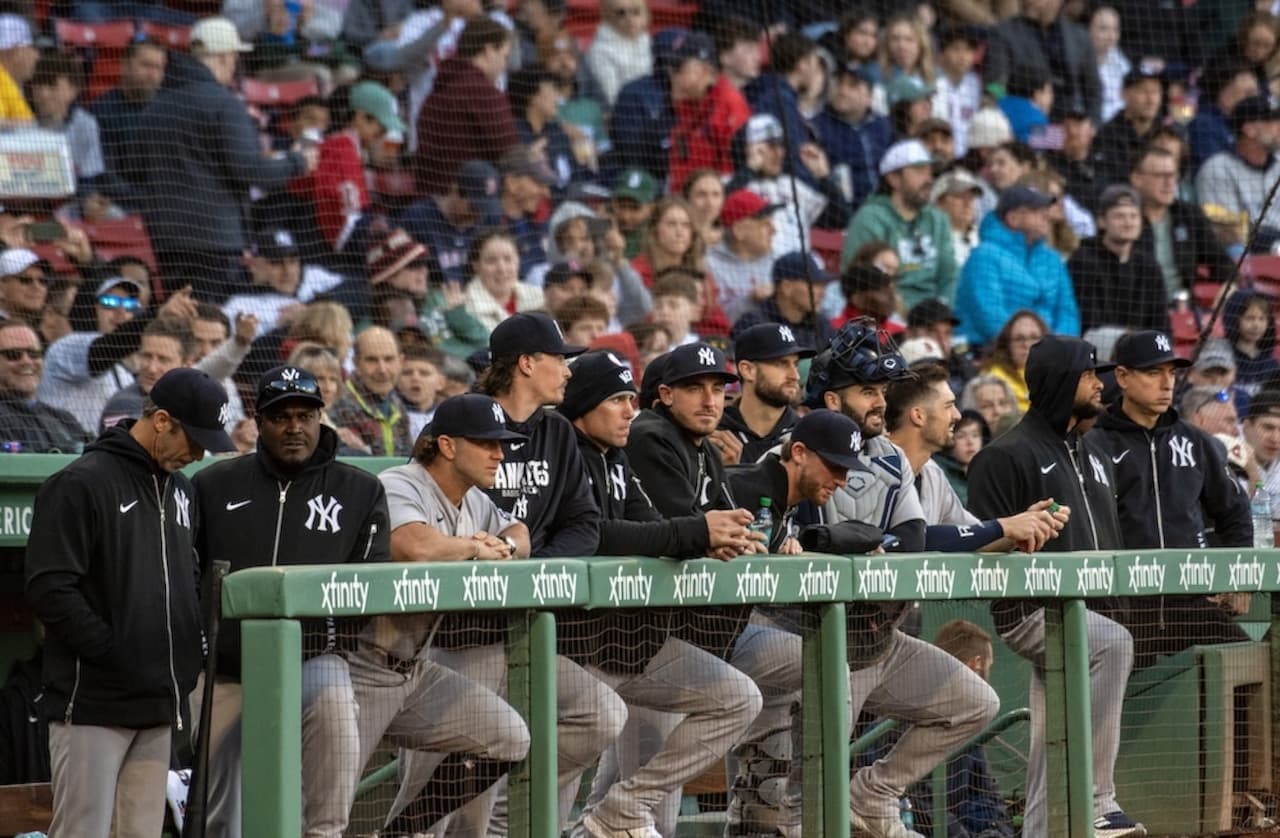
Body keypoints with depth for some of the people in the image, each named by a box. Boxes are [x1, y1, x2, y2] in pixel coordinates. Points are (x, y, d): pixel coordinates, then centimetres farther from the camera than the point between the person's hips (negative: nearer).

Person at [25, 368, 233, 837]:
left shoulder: (179, 488, 17)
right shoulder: (82, 483, -8)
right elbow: (50, 589, -14)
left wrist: (189, 655, 10)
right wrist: (115, 655, -15)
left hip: (159, 709, 8)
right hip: (92, 705, -7)